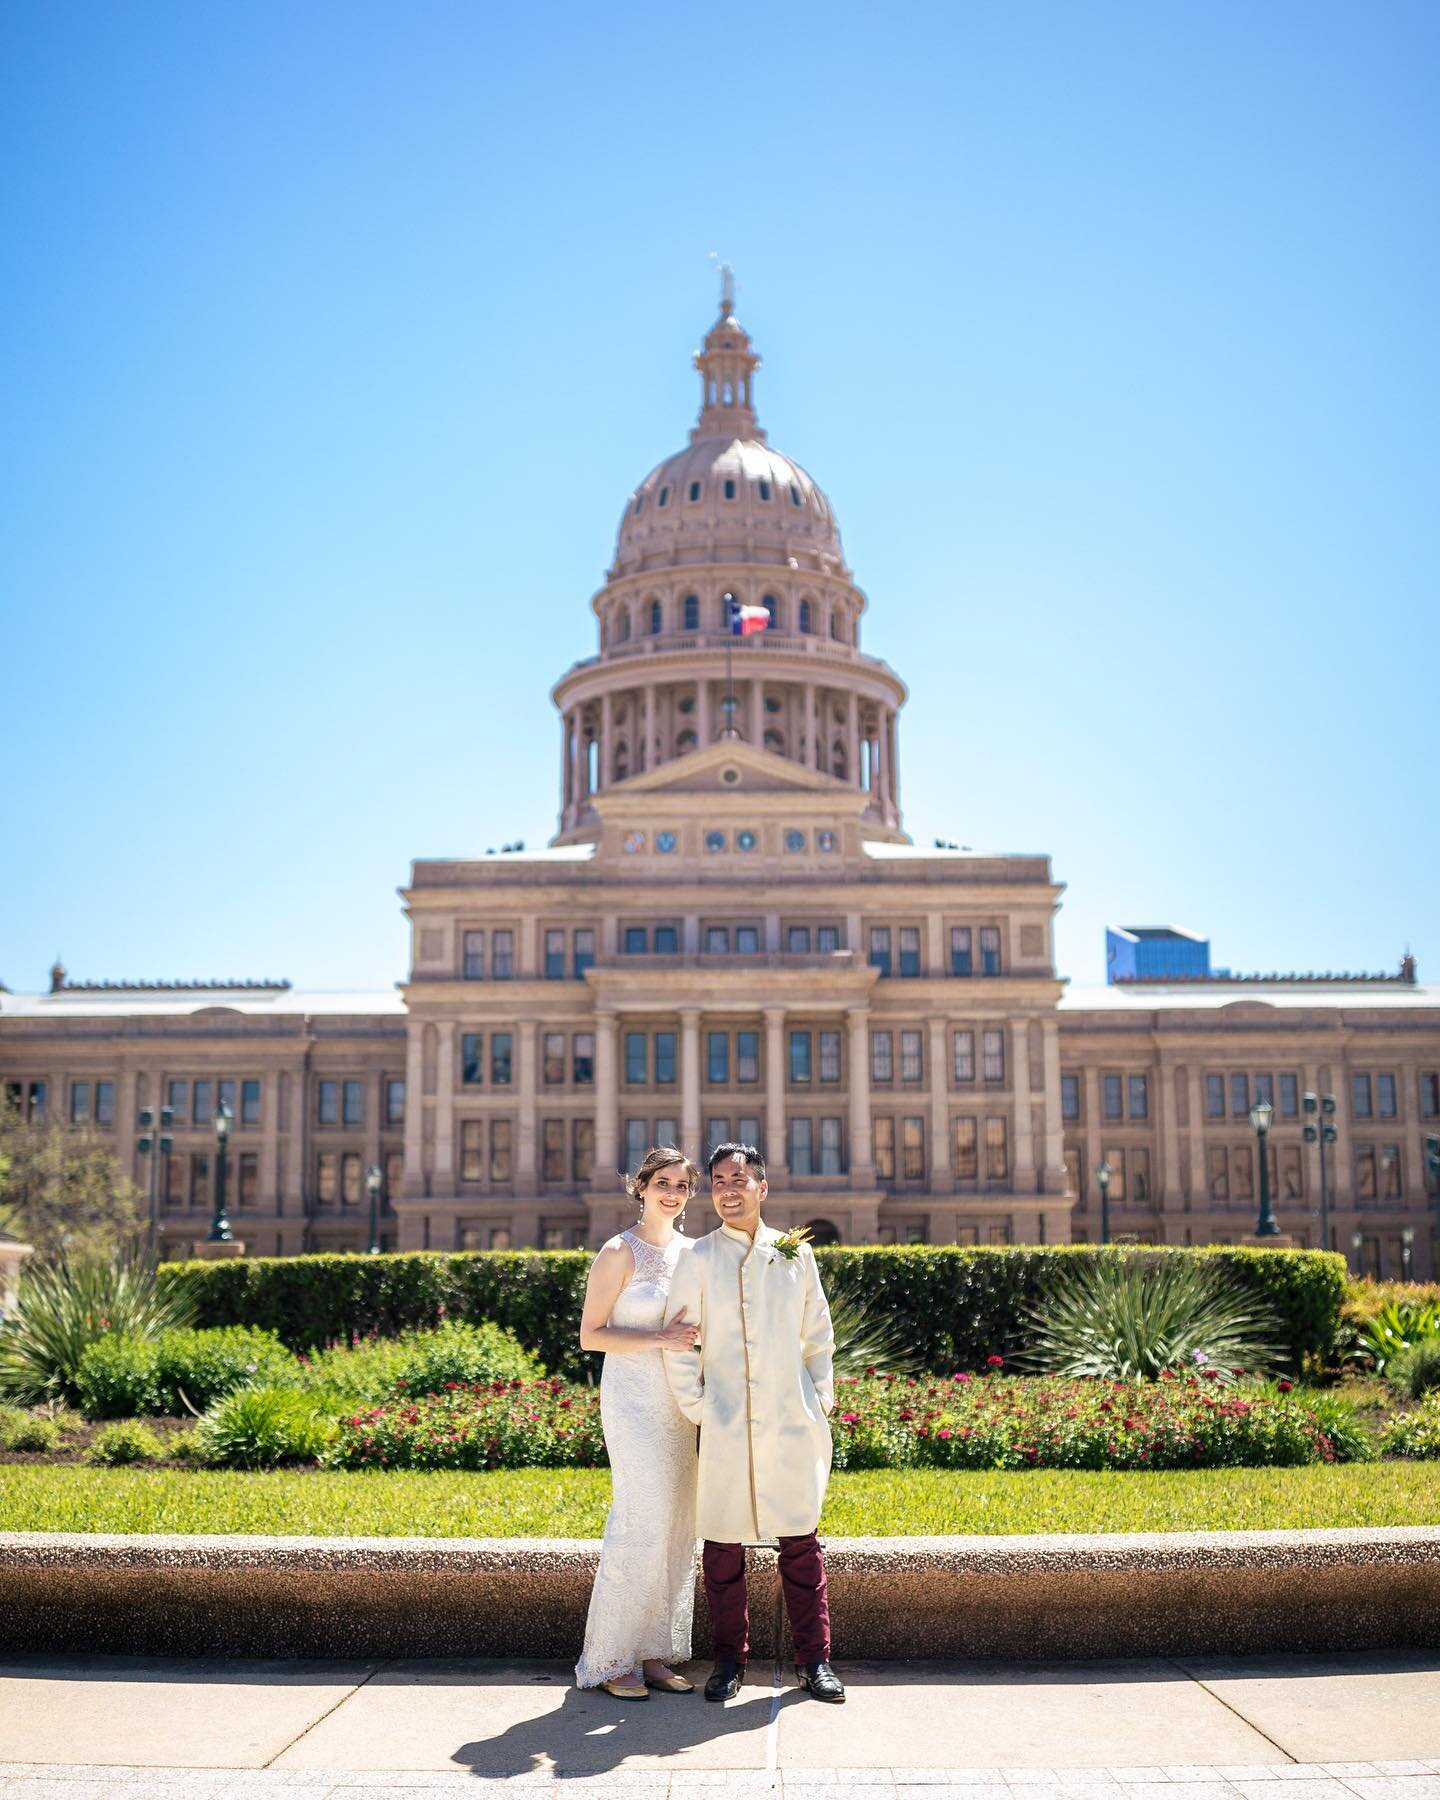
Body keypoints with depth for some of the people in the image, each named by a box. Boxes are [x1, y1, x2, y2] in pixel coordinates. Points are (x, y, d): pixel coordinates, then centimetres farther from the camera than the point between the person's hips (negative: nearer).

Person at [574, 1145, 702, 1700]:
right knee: (642, 1523, -9)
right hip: (633, 1399, -7)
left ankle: (652, 1655, 16)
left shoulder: (690, 1252, 11)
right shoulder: (620, 1252, -9)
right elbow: (591, 1335, -10)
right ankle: (611, 1660, 3)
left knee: (676, 1526, 7)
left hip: (678, 1400, 7)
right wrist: (658, 1339, -19)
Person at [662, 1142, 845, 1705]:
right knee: (723, 1542, 4)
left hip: (793, 1423, 1)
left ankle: (814, 1658, 15)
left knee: (800, 1540, 4)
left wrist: (821, 1401, 8)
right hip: (726, 1426, -1)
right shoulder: (699, 1259, 1)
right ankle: (729, 1660, 18)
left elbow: (818, 1336, 13)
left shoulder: (795, 1253, 7)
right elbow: (677, 1344, 2)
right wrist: (695, 1408, -3)